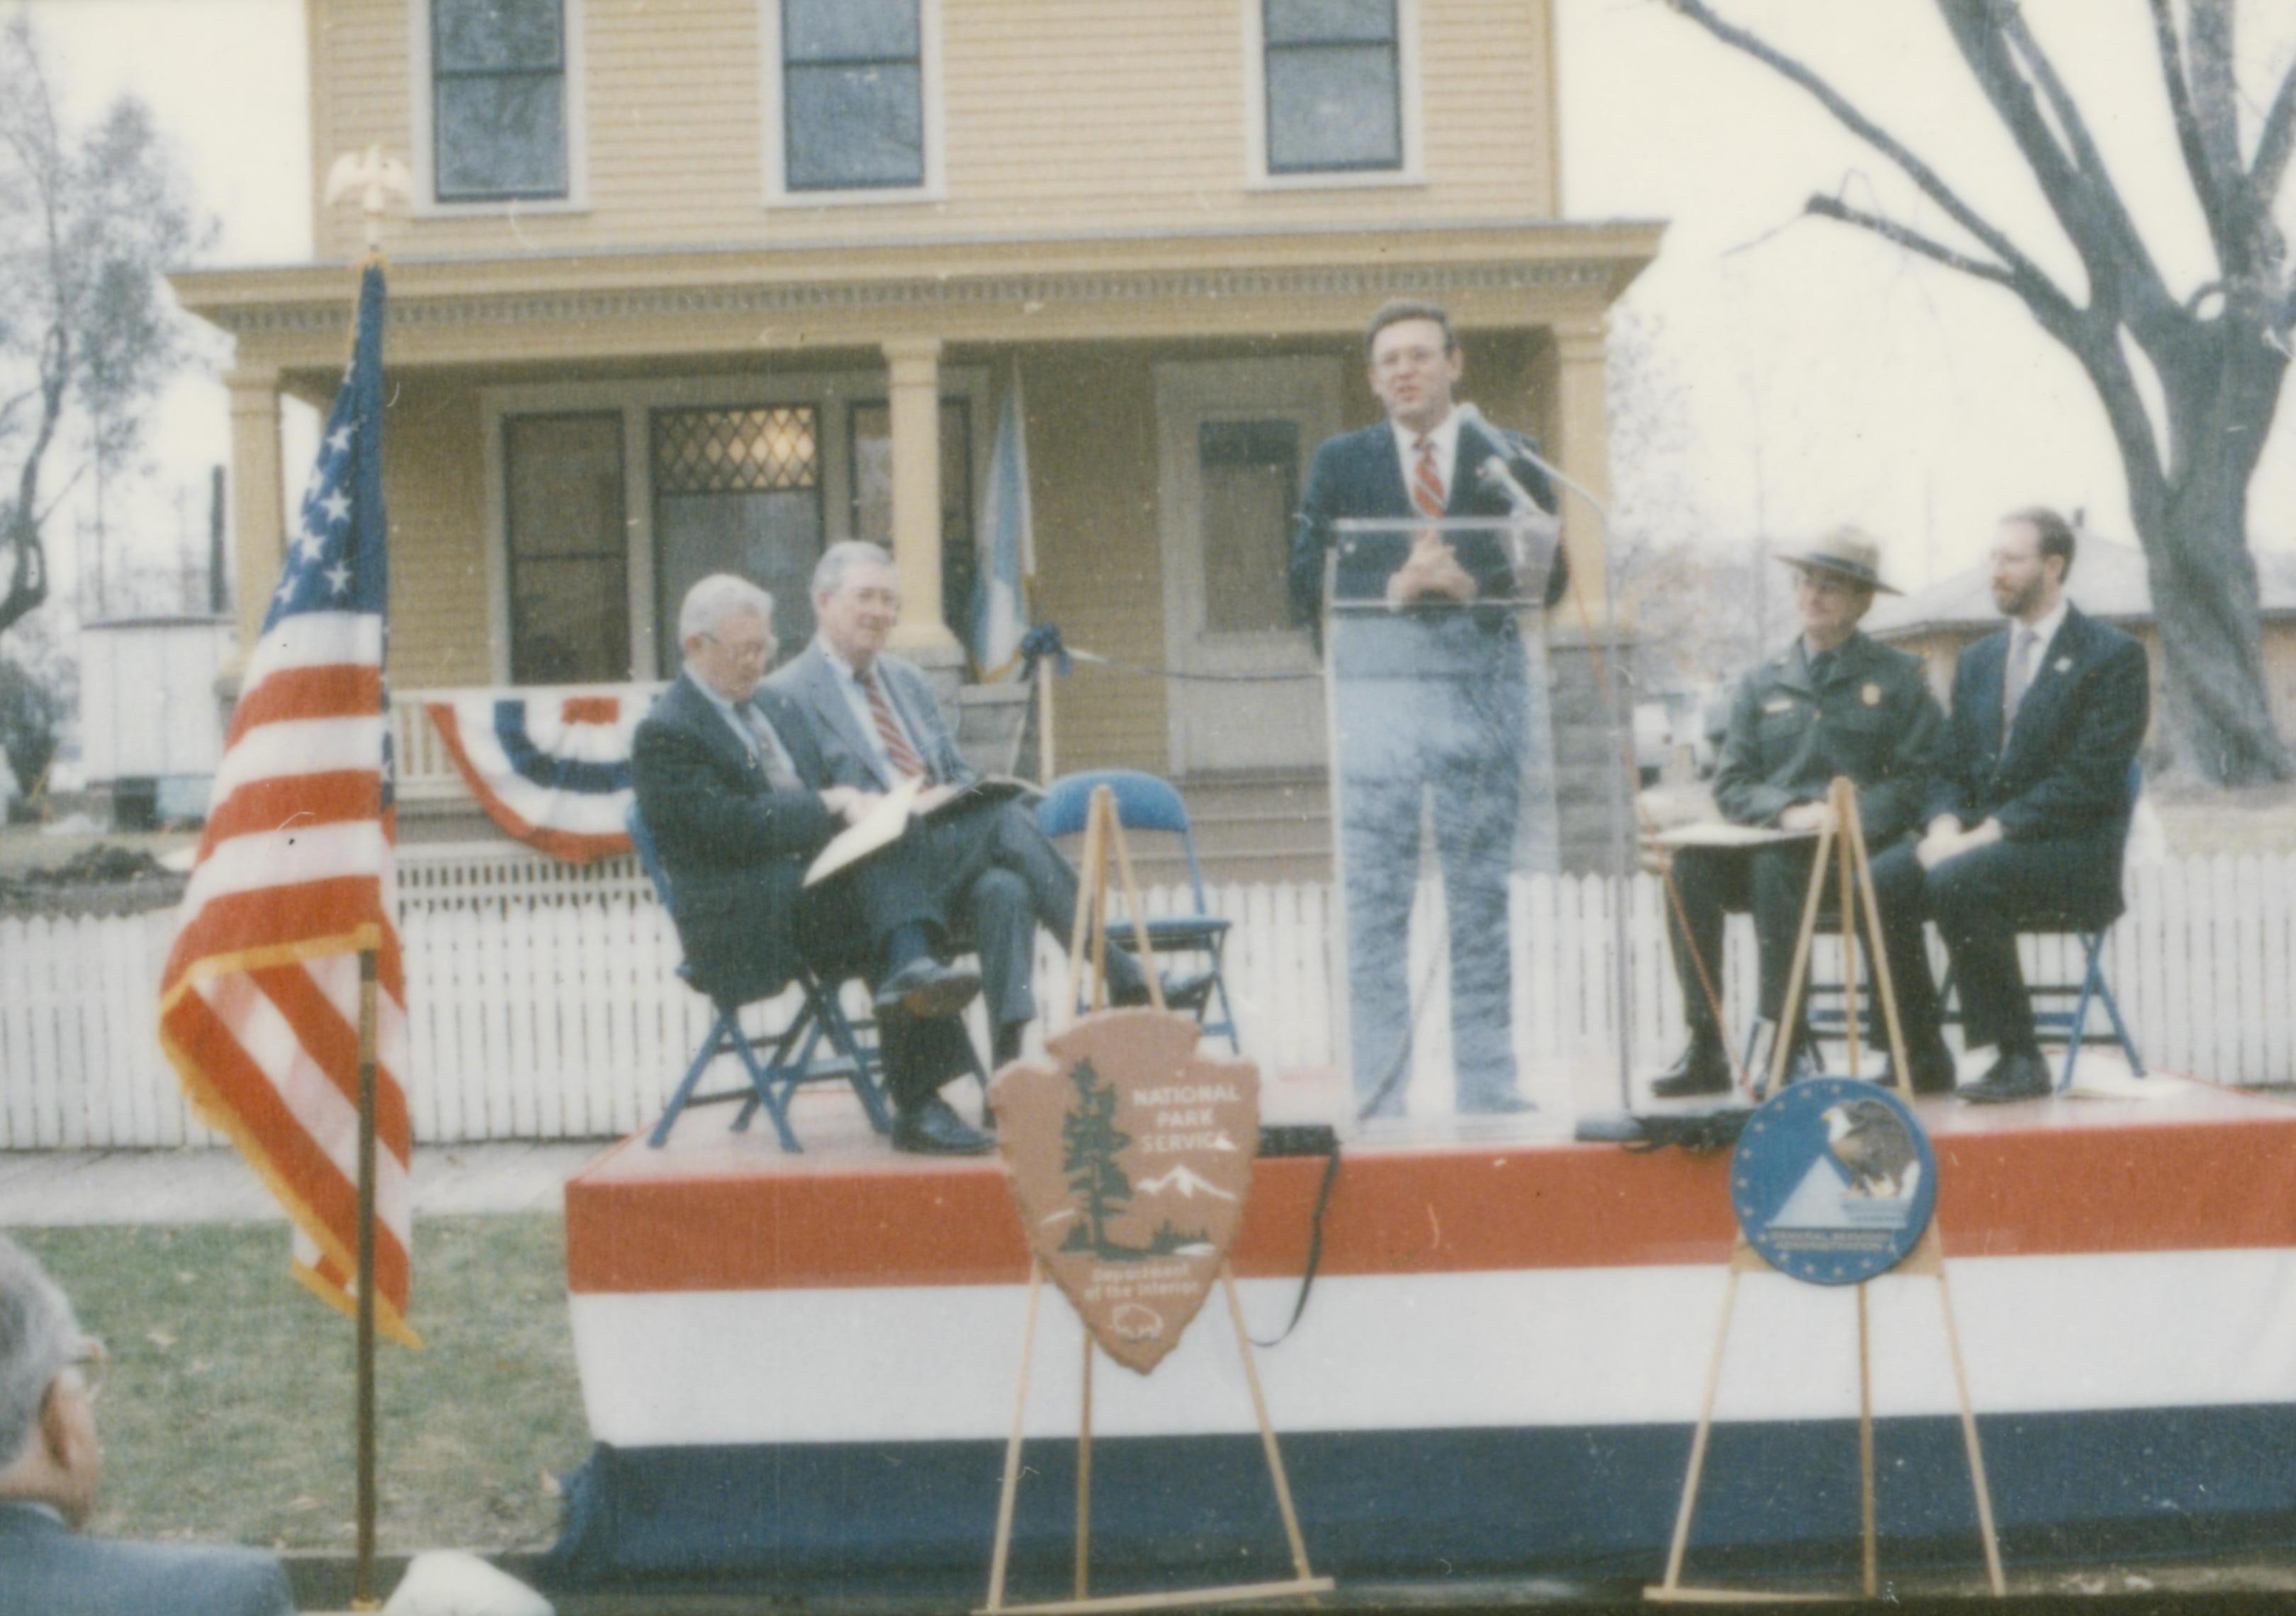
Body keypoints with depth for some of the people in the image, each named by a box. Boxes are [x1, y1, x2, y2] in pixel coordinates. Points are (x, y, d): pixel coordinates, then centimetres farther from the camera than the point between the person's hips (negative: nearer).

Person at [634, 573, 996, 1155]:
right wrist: (830, 806, -14)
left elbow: (823, 788, 25)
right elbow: (728, 829, -15)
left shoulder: (775, 707, 24)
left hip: (822, 878, 7)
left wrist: (855, 804, 1)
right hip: (743, 917, -7)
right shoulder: (666, 734, -4)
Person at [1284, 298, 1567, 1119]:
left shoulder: (1509, 458, 10)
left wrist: (1472, 583, -14)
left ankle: (1489, 1088, 12)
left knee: (1482, 893, 5)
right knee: (1375, 897, -3)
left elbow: (1550, 574, 3)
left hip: (1484, 687, 1)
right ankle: (1377, 1098, 1)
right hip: (1377, 684, 0)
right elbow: (1308, 583, 3)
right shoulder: (1339, 463, 11)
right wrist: (1390, 588, -14)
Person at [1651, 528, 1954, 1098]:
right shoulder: (1762, 685, 20)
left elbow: (1920, 778, 0)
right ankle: (1705, 1048, -26)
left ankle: (1789, 1044, -29)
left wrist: (1852, 818, -16)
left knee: (1775, 863, -35)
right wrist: (1787, 810, -9)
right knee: (1692, 861, -26)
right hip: (1772, 844, 4)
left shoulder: (1898, 676, 10)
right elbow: (1731, 784, 11)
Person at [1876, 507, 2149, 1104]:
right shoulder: (1977, 660, 18)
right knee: (1880, 881, -20)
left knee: (1958, 880, -34)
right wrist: (1946, 826, -7)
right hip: (1975, 838, 6)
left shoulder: (2114, 656, -4)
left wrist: (1991, 832, -21)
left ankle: (2019, 1056, -22)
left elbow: (2089, 780, -13)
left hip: (2070, 848, -6)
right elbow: (1952, 769, 16)